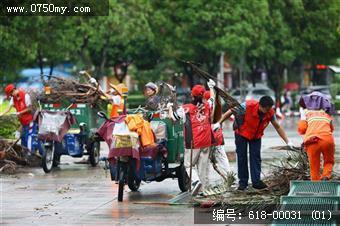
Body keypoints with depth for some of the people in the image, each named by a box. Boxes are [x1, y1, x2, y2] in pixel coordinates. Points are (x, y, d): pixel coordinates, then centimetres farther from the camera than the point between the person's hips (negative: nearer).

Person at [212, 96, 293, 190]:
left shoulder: (270, 113, -22)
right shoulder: (248, 106, -33)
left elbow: (277, 127, -8)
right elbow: (231, 111, -20)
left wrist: (287, 142, -9)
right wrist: (219, 123, -19)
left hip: (256, 136, 2)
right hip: (242, 134, -2)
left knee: (256, 157, -6)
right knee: (242, 157, -1)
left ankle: (256, 181, -5)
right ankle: (242, 182, 5)